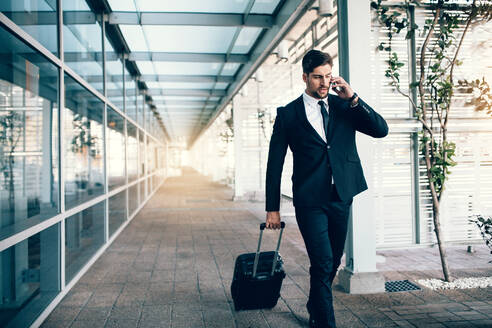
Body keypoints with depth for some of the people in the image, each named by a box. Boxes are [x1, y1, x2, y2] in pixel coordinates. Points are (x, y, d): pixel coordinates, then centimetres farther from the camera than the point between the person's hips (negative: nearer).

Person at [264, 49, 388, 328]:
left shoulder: (344, 106, 7)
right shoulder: (288, 114, -1)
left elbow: (381, 130, -2)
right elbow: (275, 164, 1)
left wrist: (353, 98, -11)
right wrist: (273, 208, 0)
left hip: (342, 198, 4)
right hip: (310, 201, -4)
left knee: (333, 263, 16)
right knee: (323, 263, -10)